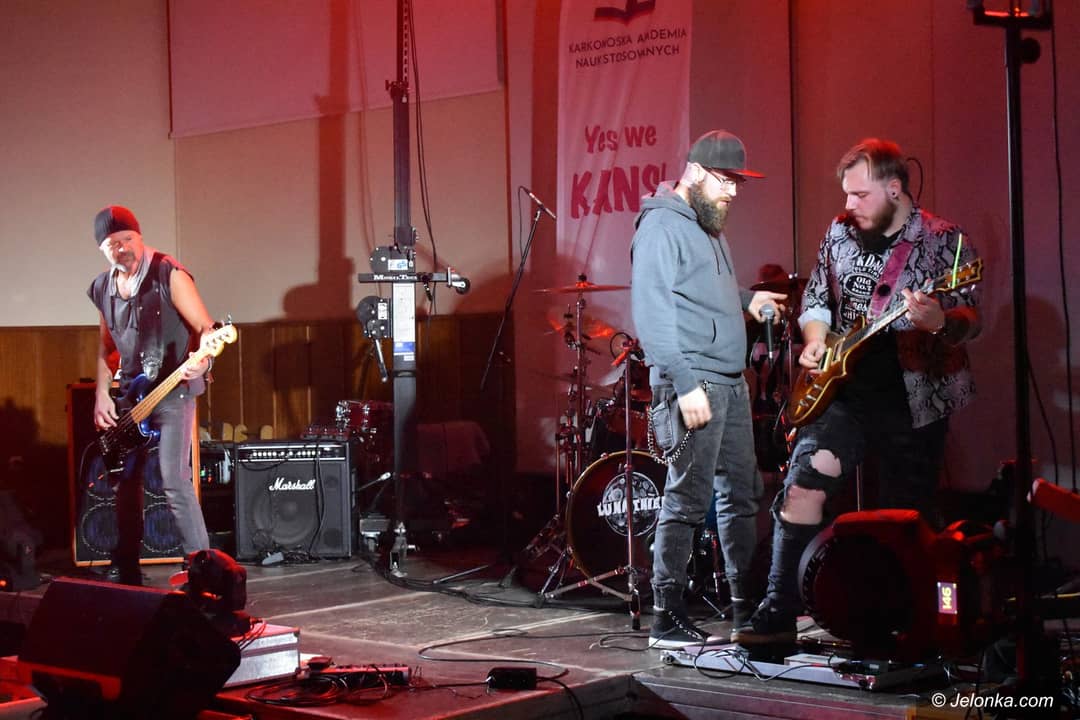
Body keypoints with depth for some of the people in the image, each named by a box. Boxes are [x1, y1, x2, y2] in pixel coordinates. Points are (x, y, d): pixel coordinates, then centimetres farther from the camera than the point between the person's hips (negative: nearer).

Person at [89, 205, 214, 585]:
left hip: (174, 390, -7)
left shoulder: (168, 274, -11)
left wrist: (202, 360, -32)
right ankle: (127, 574, 22)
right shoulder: (103, 288, 9)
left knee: (174, 482, -15)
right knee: (126, 482, 11)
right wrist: (102, 394, 7)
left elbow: (205, 326, -13)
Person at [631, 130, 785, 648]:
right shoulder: (662, 225, -10)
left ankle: (747, 608, 22)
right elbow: (652, 313, -18)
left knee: (742, 494, 12)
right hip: (692, 382, -10)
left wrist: (746, 299, 15)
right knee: (688, 499, -8)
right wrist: (685, 384, -23)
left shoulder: (708, 226, 19)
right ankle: (666, 618, -2)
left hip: (731, 381, 10)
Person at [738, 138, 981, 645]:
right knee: (804, 483, -15)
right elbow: (816, 299, 20)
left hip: (913, 400, -3)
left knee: (905, 521, 5)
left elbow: (970, 319, -12)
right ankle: (778, 613, -10)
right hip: (845, 391, 3)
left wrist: (939, 322, -34)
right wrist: (815, 340, 0)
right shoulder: (840, 232, 8)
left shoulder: (943, 241, -6)